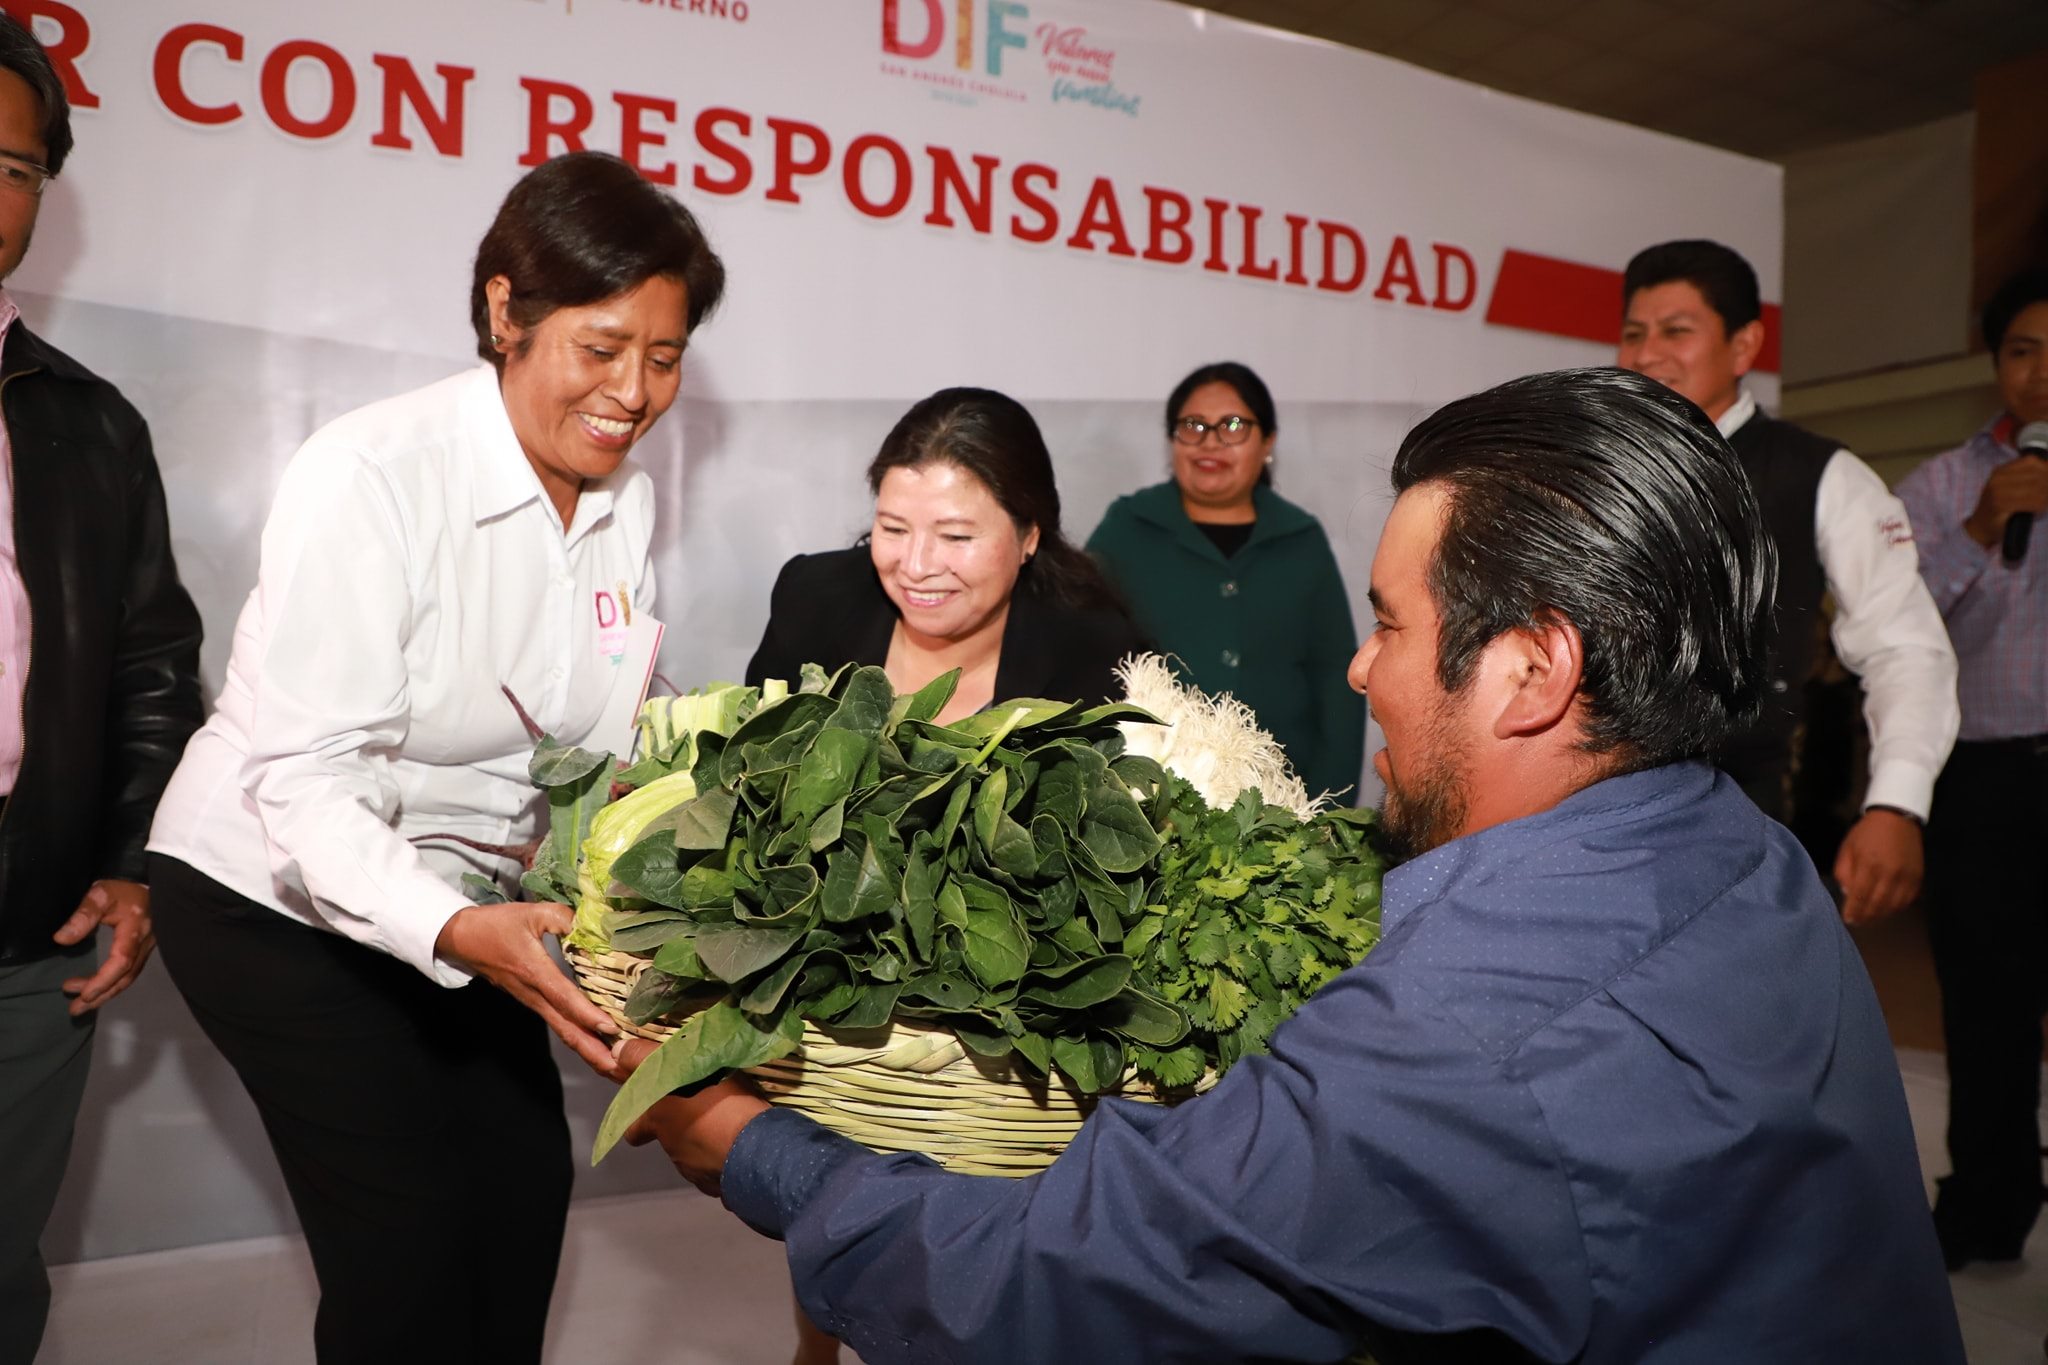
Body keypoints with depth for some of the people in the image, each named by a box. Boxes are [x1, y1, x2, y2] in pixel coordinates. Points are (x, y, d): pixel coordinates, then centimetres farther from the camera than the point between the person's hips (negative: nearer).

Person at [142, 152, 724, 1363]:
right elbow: (308, 774, -27)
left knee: (527, 1181, 8)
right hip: (276, 894, -5)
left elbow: (617, 728, -1)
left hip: (455, 903, 6)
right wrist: (459, 932, -42)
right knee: (409, 1219, -7)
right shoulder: (370, 476, -25)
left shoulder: (626, 494, -6)